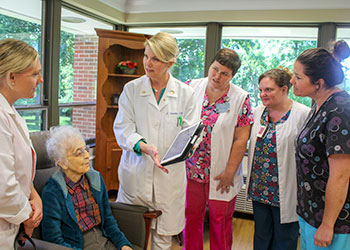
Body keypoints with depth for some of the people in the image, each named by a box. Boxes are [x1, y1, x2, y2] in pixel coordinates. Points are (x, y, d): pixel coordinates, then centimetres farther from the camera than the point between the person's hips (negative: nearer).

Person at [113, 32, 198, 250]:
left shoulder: (186, 94, 1)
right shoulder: (131, 89, 2)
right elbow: (122, 129, -5)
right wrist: (146, 148, -22)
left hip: (170, 174, 0)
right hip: (136, 173, 0)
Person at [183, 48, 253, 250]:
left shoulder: (241, 99, -7)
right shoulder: (192, 88, -1)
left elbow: (241, 139, -8)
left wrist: (229, 172, -9)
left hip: (221, 174, -2)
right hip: (191, 170, 2)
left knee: (221, 221, 13)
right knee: (191, 218, 15)